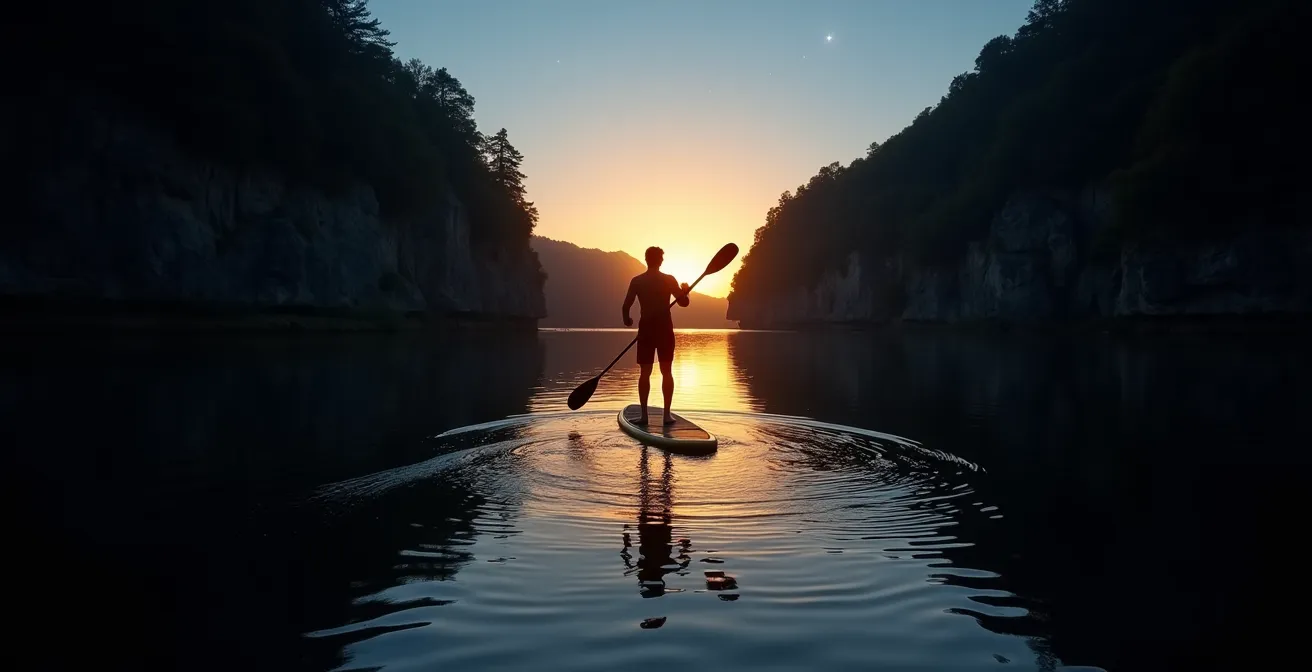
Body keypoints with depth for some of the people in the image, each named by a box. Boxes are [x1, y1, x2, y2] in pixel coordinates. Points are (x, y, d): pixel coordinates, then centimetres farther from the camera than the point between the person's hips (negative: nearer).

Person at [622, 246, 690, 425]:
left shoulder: (636, 281, -1)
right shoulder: (669, 280, -4)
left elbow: (626, 306, -2)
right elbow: (683, 302, -3)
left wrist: (627, 320, 18)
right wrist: (685, 290, 18)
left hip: (646, 328, 1)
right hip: (665, 328, -1)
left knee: (645, 372, 5)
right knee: (666, 371, 5)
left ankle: (644, 414, 3)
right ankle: (667, 414, 1)